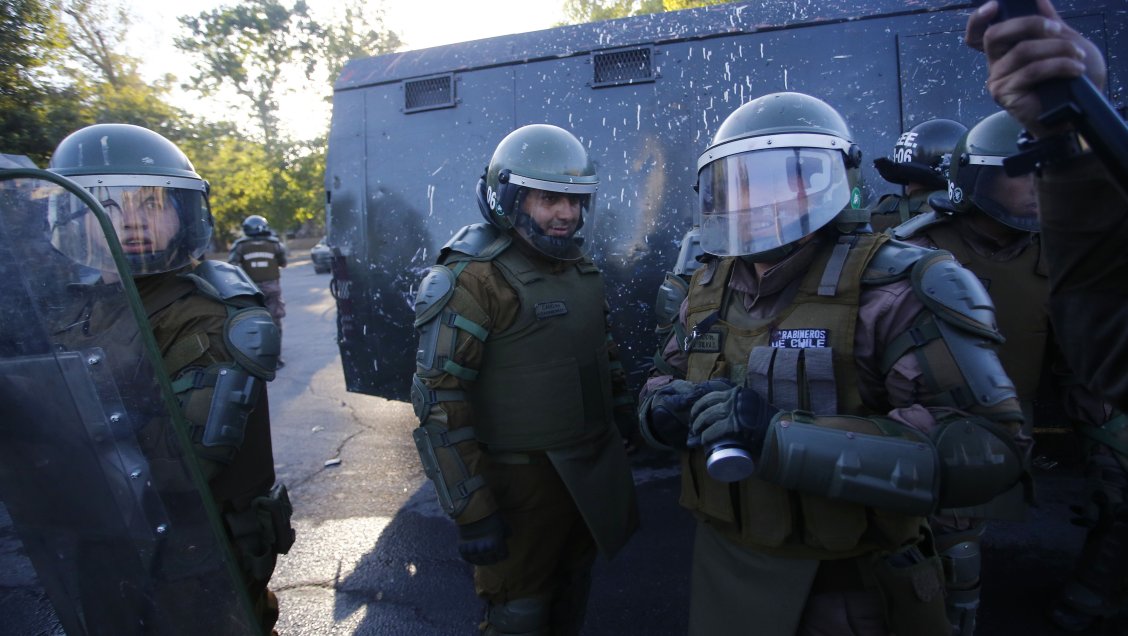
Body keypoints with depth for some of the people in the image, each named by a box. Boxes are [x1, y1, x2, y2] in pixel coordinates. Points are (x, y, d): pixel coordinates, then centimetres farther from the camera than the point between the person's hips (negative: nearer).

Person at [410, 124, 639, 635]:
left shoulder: (580, 267, 5)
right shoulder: (474, 280, -19)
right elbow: (439, 403, -20)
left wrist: (620, 403, 17)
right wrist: (471, 510, -19)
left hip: (593, 468, 7)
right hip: (522, 477, -7)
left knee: (573, 584, 26)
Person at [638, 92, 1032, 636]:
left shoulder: (888, 288, -18)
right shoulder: (709, 288, 1)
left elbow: (989, 449, -25)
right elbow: (672, 378, 12)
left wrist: (785, 436, -32)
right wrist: (662, 407, -12)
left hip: (844, 590, -5)